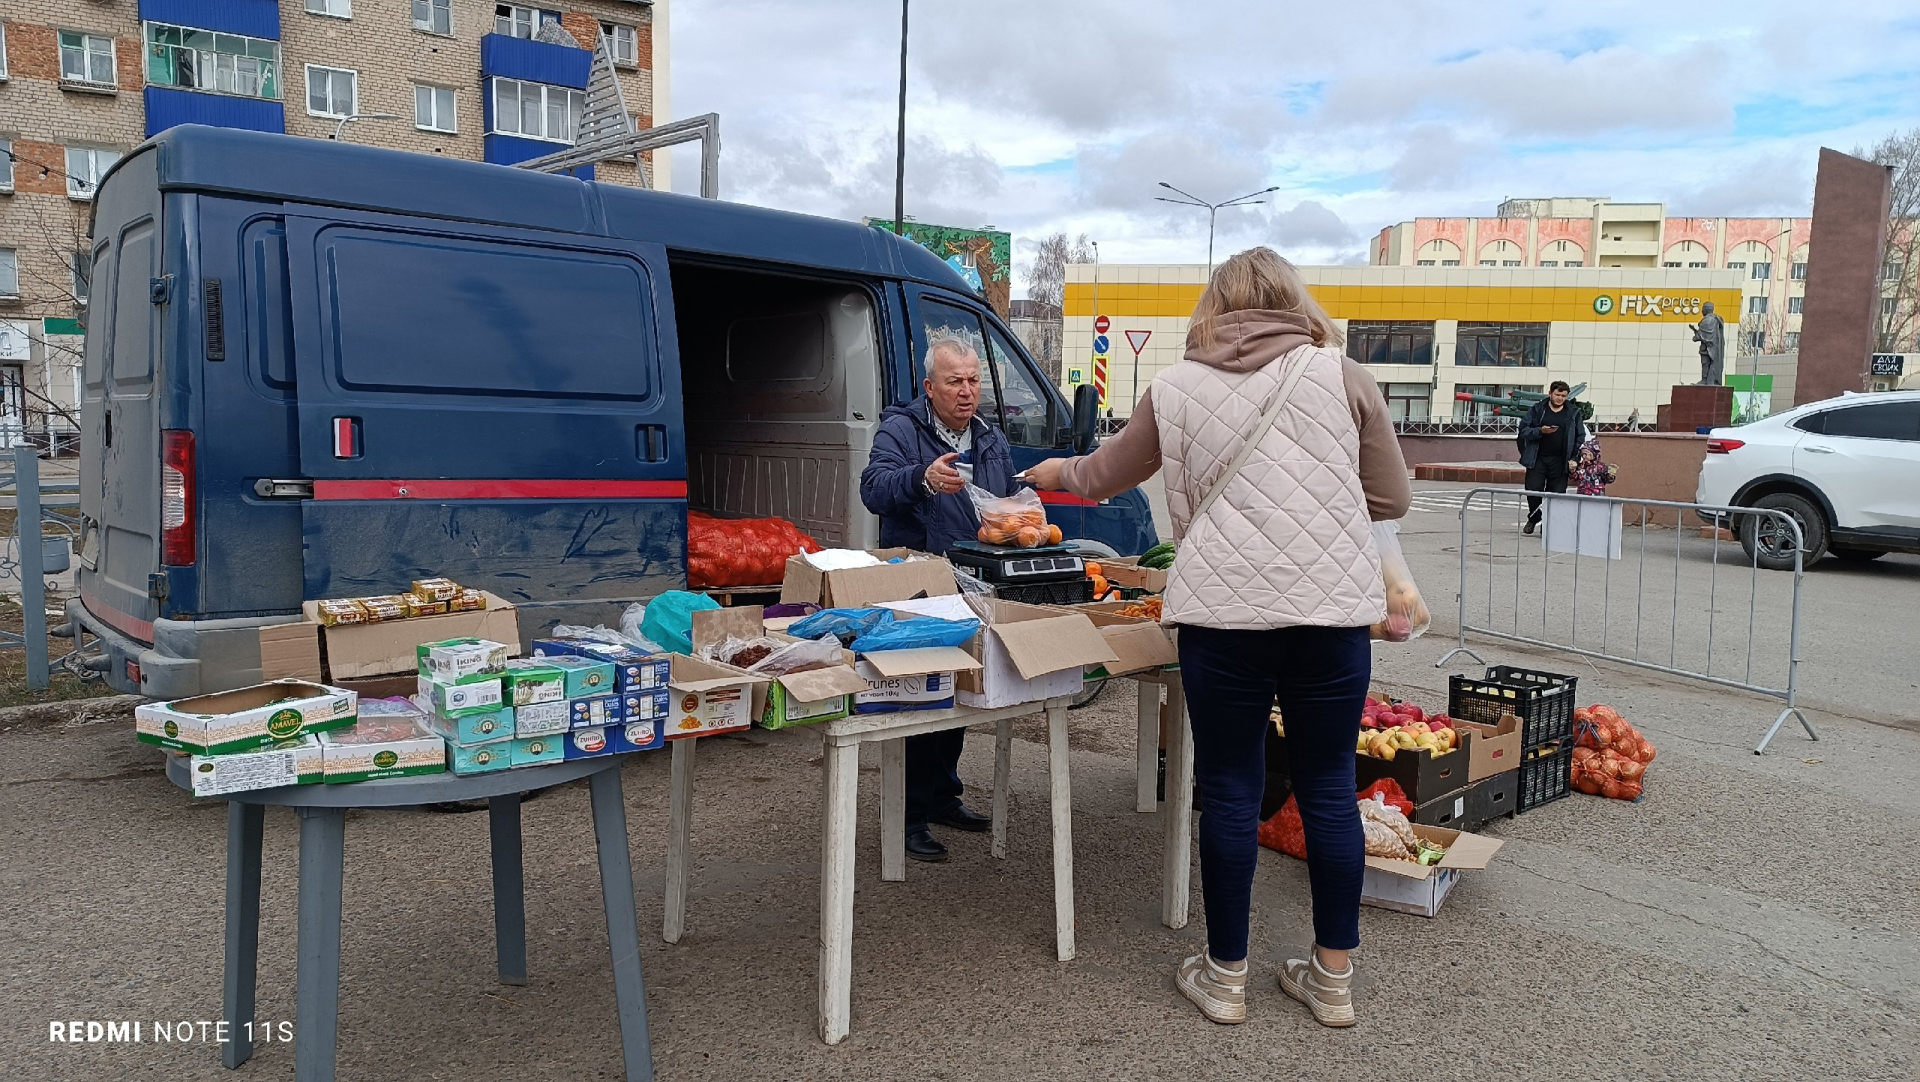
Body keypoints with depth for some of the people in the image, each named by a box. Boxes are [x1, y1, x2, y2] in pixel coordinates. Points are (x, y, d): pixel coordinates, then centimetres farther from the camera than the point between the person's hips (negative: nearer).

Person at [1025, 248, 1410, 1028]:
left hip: (1225, 609, -1)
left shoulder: (1176, 389, 6)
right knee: (1329, 789, 12)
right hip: (1332, 609, 1)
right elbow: (1393, 498, 10)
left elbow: (1102, 477, 20)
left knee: (1230, 793, 9)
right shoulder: (1342, 376, 6)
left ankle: (1225, 975, 22)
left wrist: (1055, 473, 41)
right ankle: (1333, 978, 24)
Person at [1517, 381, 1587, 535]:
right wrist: (1540, 431, -17)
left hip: (1560, 462, 1)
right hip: (1537, 459, -1)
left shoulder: (1573, 413, 7)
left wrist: (1574, 458, -1)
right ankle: (1533, 519, 19)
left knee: (1557, 493, -3)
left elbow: (1580, 437, 9)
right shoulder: (1537, 409, 4)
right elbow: (1524, 429, 1)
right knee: (1533, 490, -3)